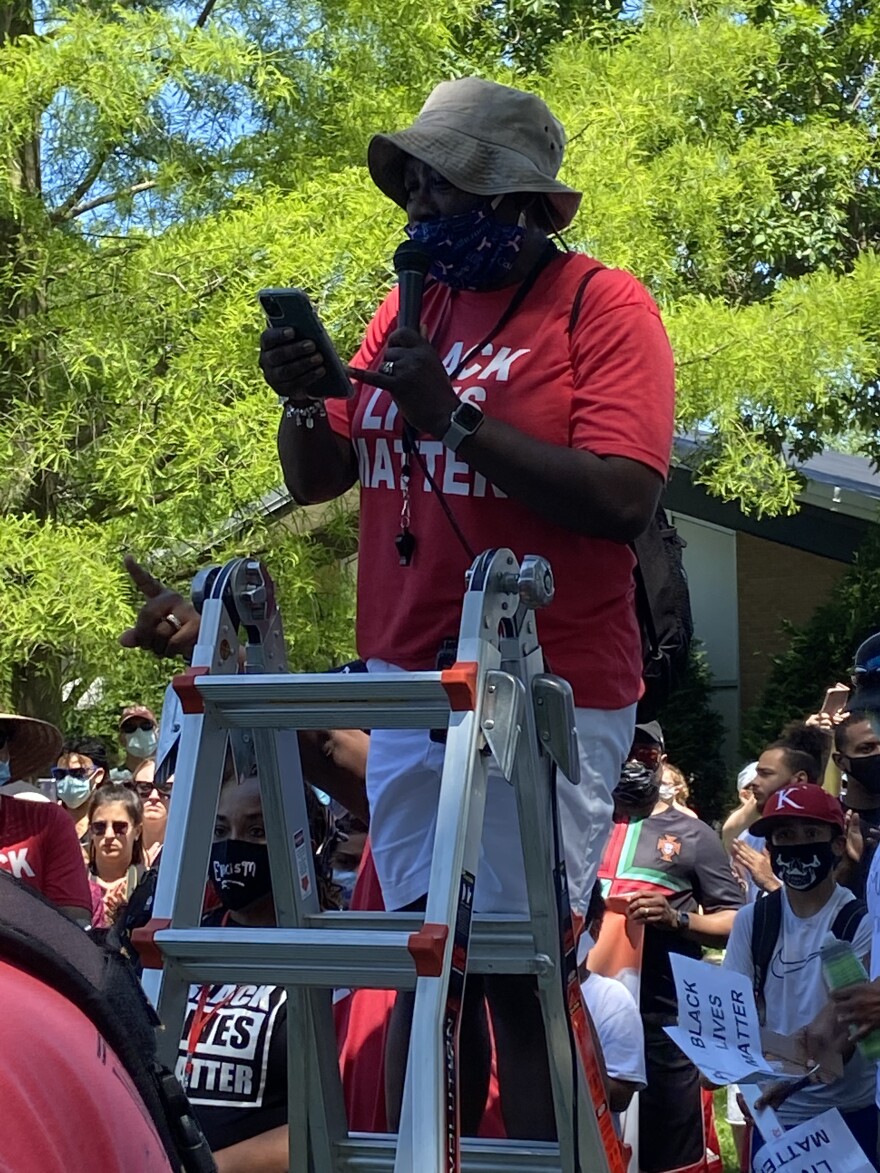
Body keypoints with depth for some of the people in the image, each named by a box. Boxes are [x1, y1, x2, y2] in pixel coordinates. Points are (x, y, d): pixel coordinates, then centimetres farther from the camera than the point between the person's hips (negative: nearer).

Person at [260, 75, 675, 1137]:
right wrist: (305, 401, -6)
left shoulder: (602, 308, -6)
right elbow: (314, 481, 15)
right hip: (404, 682, 6)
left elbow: (624, 500, -19)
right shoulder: (408, 308, 12)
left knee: (519, 974, -3)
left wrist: (454, 416, -21)